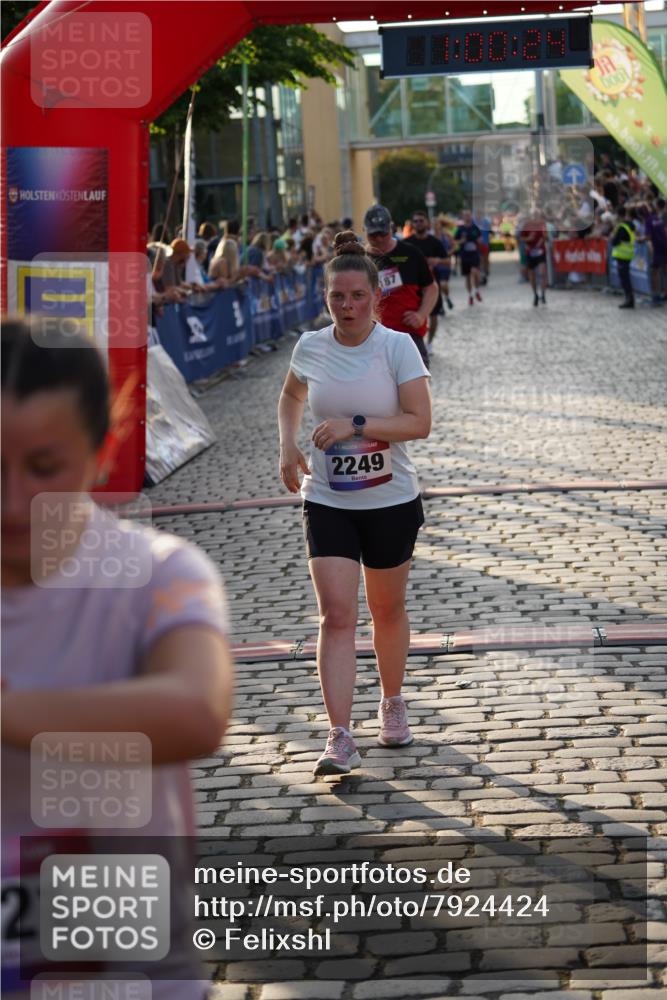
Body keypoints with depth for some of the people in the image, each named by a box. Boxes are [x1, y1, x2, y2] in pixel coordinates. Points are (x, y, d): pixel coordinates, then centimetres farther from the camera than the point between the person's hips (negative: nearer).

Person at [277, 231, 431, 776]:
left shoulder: (397, 346, -11)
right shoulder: (310, 347, -1)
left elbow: (420, 422, -16)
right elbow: (292, 394, 21)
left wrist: (356, 425, -24)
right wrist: (289, 446, 5)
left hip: (392, 502, -1)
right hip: (326, 502, 1)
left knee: (387, 610, 14)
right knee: (336, 615, -9)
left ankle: (393, 702, 39)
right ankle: (341, 738, -10)